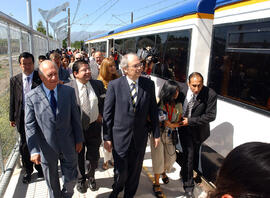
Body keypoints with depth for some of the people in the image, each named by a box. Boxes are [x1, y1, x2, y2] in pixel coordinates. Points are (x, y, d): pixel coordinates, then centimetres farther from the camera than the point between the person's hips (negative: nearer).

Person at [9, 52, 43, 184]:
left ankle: (40, 168, 36)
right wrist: (12, 118, 7)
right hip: (23, 117, 3)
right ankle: (28, 171, 34)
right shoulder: (15, 80, 1)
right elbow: (13, 100, 6)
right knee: (24, 146, 14)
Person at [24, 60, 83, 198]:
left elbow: (75, 118, 0)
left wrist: (79, 140, 2)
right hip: (46, 148, -1)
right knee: (52, 184, 20)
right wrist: (34, 150, -13)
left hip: (68, 146, 1)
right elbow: (30, 126, -8)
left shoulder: (69, 91, -6)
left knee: (71, 179, 15)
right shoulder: (31, 97, -10)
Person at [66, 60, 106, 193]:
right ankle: (81, 179, 45)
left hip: (94, 126, 2)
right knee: (79, 157, 18)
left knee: (94, 157, 14)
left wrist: (101, 114, -1)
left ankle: (91, 177, 45)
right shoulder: (68, 87, -14)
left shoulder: (98, 84, -3)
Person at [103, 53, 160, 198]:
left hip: (140, 137, 2)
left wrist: (156, 133, 5)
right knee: (120, 171, 11)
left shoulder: (149, 84, -3)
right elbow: (107, 114, -7)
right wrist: (107, 138, -5)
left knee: (135, 171, 18)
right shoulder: (114, 85, -11)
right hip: (120, 136, -2)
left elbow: (153, 110, 3)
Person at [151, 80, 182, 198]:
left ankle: (163, 171, 50)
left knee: (171, 158, 13)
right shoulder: (158, 103, -17)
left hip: (170, 136, 4)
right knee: (158, 158, 4)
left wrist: (171, 125, -18)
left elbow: (178, 123, 0)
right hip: (157, 134, -4)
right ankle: (156, 184, 26)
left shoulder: (178, 105, -4)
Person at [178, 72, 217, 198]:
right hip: (184, 127, -1)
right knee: (189, 155, -4)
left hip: (198, 130, 1)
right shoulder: (181, 88, -16)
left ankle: (184, 172, 49)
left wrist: (190, 120, -22)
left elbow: (211, 116, -18)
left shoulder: (210, 94, -21)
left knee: (194, 154, 20)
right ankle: (188, 185, 13)